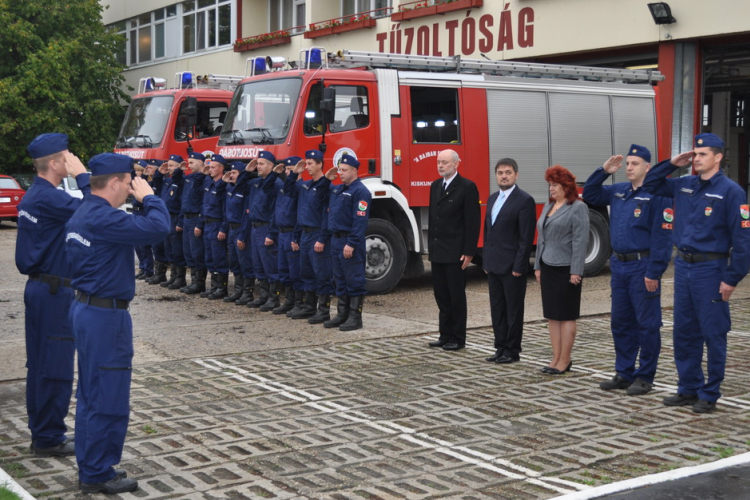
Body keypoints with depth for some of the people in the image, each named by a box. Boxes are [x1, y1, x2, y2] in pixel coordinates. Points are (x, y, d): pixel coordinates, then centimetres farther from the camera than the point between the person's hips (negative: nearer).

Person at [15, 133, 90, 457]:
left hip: (38, 286, 10)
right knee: (56, 366, -2)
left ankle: (41, 432, 23)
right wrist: (82, 176, -16)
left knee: (40, 363, 14)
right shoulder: (49, 198, -19)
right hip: (55, 291, -10)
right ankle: (49, 439, 5)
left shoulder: (32, 196, 11)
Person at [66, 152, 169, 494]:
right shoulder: (104, 218, -21)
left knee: (91, 396, 17)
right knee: (109, 400, -1)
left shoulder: (82, 215, 10)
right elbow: (158, 228, -26)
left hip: (86, 309, 11)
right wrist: (149, 197, -10)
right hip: (106, 316, -11)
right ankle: (98, 475, 8)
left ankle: (90, 468, 26)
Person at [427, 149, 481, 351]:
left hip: (455, 252, -7)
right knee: (441, 295, 11)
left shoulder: (467, 187, -9)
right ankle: (445, 335, 20)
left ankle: (458, 338, 9)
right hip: (437, 251, 7)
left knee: (456, 296, 1)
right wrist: (431, 245, 12)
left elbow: (473, 221, -12)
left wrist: (469, 252, -16)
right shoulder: (435, 186, 13)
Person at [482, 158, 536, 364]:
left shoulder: (524, 200, -10)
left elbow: (526, 237, -14)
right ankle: (501, 348, 21)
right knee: (497, 309, 12)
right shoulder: (493, 199, 14)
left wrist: (519, 266, -17)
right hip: (494, 266, 8)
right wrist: (486, 261, 14)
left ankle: (512, 351, 9)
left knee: (513, 310, 2)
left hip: (512, 267, -8)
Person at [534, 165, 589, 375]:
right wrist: (538, 266, 15)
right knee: (552, 316, 9)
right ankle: (556, 358, 15)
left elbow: (580, 241, -15)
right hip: (548, 269, 8)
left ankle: (564, 361, 4)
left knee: (566, 316, -2)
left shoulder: (578, 208, -9)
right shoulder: (548, 207, 15)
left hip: (565, 269, -8)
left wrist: (576, 271, -19)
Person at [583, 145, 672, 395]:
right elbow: (590, 195, 20)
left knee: (647, 324, 1)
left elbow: (662, 237, -16)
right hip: (619, 265, 8)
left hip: (642, 267, -8)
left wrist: (654, 272, -19)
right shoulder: (618, 191, 10)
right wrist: (603, 171, 5)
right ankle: (624, 373, 24)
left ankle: (645, 377, 10)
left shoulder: (657, 196, -12)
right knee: (620, 322, 13)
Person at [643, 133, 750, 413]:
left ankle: (709, 395, 12)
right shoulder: (683, 186, 8)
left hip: (710, 270, -6)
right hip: (683, 267, 6)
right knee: (684, 332, 12)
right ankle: (689, 388, 24)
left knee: (713, 334, 2)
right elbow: (650, 186, 20)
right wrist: (672, 164, 6)